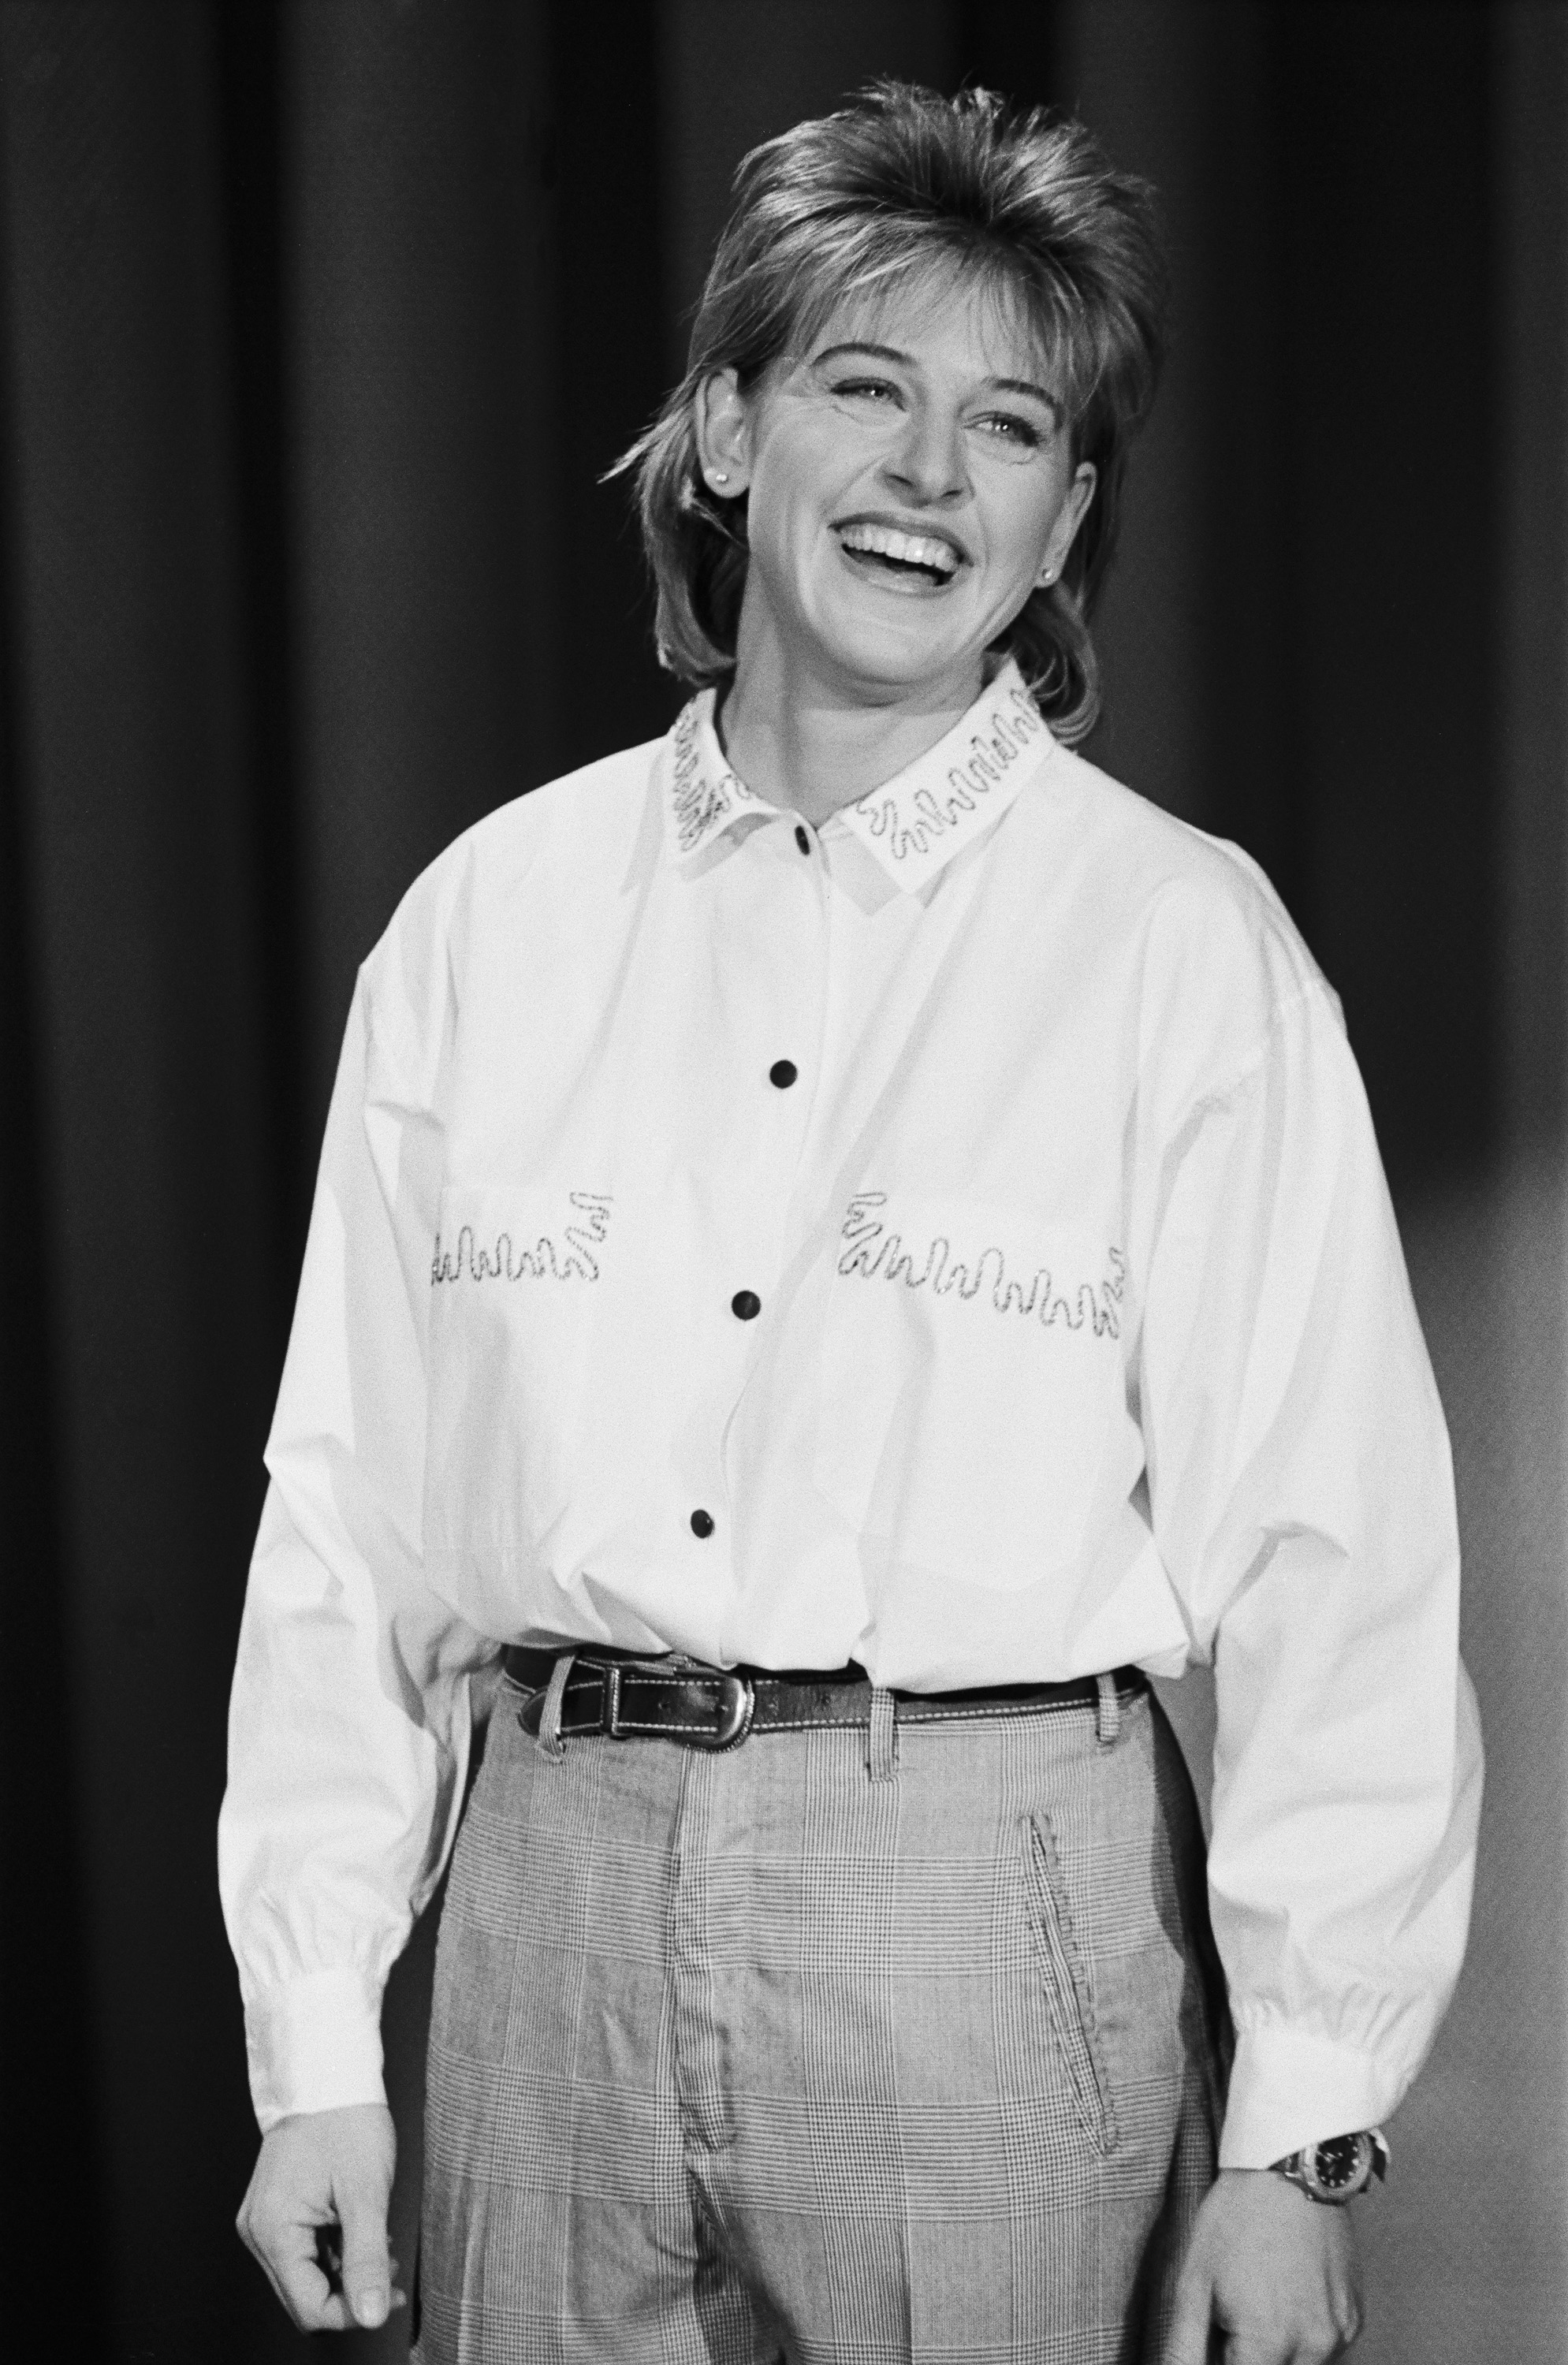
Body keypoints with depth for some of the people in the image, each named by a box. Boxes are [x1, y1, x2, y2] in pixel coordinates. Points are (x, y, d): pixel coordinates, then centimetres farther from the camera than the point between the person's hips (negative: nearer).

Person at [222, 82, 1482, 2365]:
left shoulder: (1184, 948, -3)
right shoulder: (494, 918, 6)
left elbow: (1335, 1570, -6)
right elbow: (346, 1515, 6)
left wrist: (1303, 2133, -10)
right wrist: (316, 2056, 3)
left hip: (991, 1904, -2)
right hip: (564, 1900, 3)